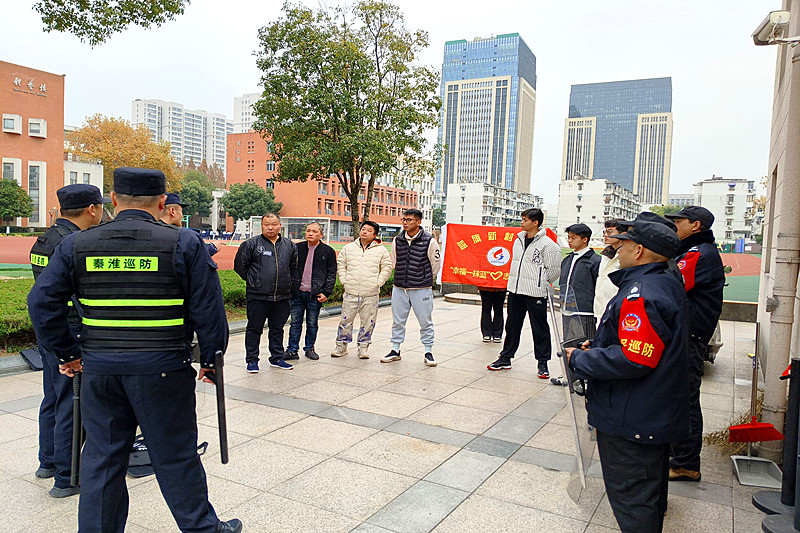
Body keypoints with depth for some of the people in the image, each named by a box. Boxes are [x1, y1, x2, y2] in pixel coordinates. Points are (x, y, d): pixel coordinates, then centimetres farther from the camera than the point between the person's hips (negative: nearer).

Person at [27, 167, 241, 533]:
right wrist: (210, 359, 4)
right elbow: (208, 308, -7)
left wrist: (67, 353, 12)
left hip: (98, 369, 3)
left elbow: (42, 302, 3)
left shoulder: (75, 245, 4)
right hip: (163, 370, -3)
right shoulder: (185, 243, -6)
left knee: (101, 457, 17)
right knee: (175, 457, 10)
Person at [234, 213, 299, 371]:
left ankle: (277, 358, 26)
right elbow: (239, 265, 3)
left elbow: (294, 268, 17)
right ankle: (252, 360, 16)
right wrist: (252, 280, 5)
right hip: (258, 297, -3)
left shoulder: (289, 245, 9)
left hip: (282, 297, 4)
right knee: (254, 329, 5)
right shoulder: (251, 244, -3)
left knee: (277, 329, 13)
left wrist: (293, 289, 13)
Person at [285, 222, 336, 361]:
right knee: (295, 322, 5)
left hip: (315, 294, -1)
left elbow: (332, 274, 3)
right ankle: (292, 350, 12)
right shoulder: (297, 248, 8)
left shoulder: (328, 251, 2)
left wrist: (326, 292, -5)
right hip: (297, 293, 2)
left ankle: (309, 348, 22)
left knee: (312, 324, 7)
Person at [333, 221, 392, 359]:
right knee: (345, 320, 4)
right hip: (351, 292, 1)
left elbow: (387, 268, 7)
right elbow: (341, 264, 16)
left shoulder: (381, 250, 4)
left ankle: (363, 347, 19)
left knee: (368, 322, 4)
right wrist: (344, 280, 6)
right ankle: (341, 346, 19)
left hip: (371, 294, -1)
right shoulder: (349, 248, 9)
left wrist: (378, 283, -1)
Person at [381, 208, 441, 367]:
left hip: (422, 289, -4)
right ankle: (395, 350, 23)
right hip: (399, 288, 4)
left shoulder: (429, 241, -6)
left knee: (425, 321, 4)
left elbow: (435, 265, 3)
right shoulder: (397, 240, 6)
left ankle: (428, 352, 16)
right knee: (398, 321, 10)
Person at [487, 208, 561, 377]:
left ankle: (542, 363, 15)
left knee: (540, 328, 4)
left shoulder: (547, 244, -10)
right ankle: (505, 358, 24)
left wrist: (540, 284, -1)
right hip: (515, 291, 7)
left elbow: (554, 270, -6)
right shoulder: (519, 240, 10)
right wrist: (516, 282, 15)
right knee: (512, 326, 14)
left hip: (536, 293, -6)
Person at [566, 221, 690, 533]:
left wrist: (580, 359, -18)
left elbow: (632, 359, -30)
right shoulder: (669, 285, 8)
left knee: (630, 497, 3)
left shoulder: (641, 294, -26)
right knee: (651, 485, 28)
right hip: (659, 412, 11)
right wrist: (598, 346, 11)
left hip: (631, 422, -11)